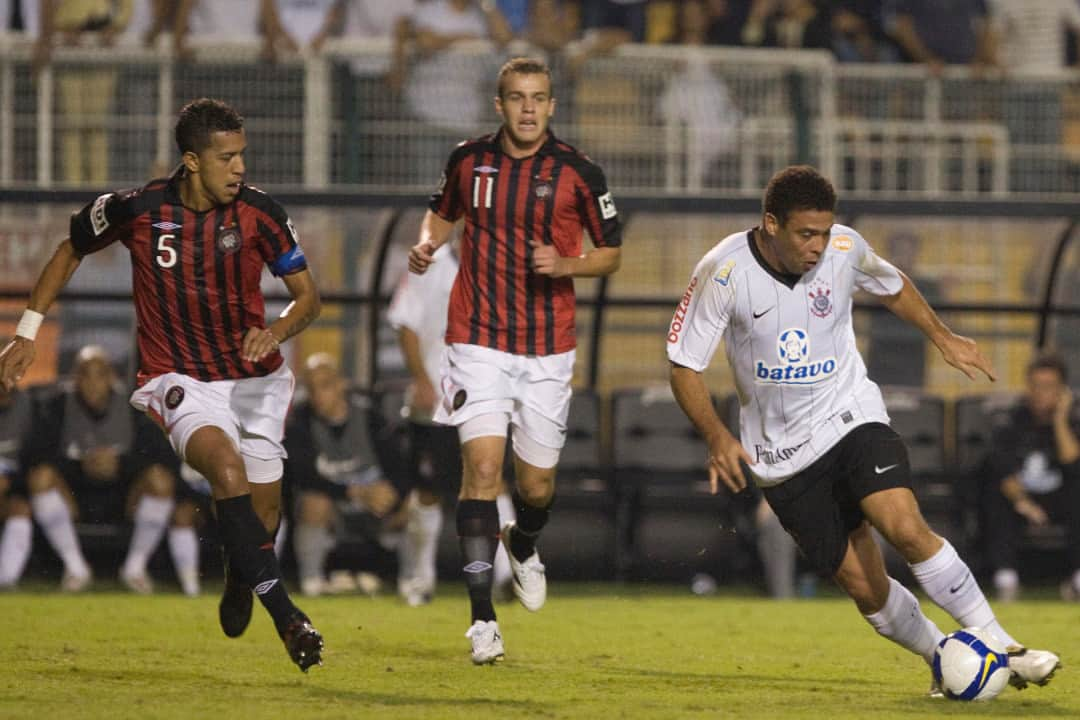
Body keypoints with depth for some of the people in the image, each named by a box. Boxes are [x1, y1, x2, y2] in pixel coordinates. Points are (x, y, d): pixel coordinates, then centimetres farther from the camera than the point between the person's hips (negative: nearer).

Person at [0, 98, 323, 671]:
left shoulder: (259, 214, -10)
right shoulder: (137, 210, -12)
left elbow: (307, 295, -3)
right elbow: (69, 251, 7)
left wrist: (276, 331, -25)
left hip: (254, 377, 3)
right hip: (179, 380, -3)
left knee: (264, 507, 6)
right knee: (228, 467, -30)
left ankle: (238, 586, 44)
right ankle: (286, 617, -34)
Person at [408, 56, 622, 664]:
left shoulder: (579, 173, -5)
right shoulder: (469, 159, 1)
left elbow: (612, 254, 4)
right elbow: (443, 213, 21)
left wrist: (565, 265, -15)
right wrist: (427, 244, -1)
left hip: (547, 349, 0)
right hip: (478, 340, 0)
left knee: (538, 484, 7)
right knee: (483, 465, -15)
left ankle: (524, 545, 46)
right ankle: (483, 619, -14)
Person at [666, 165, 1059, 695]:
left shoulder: (845, 249, -8)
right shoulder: (723, 272, -16)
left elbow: (892, 287, 17)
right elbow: (683, 366, -10)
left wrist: (943, 338, 21)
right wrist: (717, 437, -23)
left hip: (851, 417, 1)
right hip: (782, 453, -1)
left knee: (907, 529, -24)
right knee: (866, 590, -5)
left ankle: (1004, 651, -18)